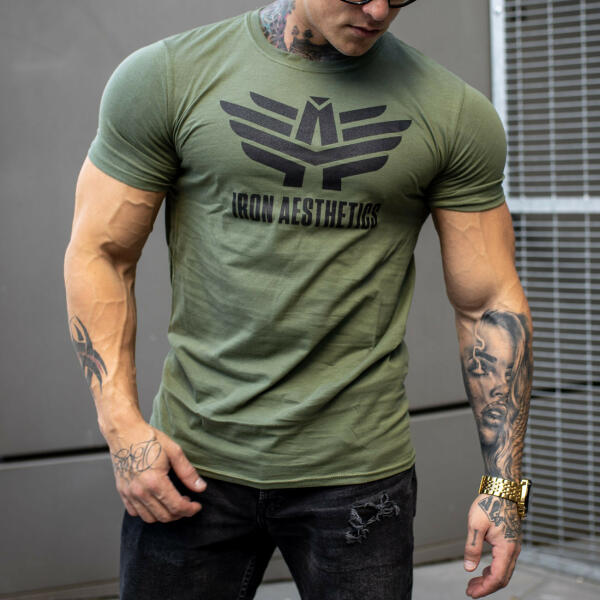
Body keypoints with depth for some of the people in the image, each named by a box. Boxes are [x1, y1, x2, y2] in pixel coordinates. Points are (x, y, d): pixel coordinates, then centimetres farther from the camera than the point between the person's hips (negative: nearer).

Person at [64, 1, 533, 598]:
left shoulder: (455, 115, 0)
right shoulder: (165, 77, -2)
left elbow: (490, 305, 3)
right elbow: (99, 255, 2)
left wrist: (504, 484, -1)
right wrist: (122, 426, -8)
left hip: (358, 473, 0)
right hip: (191, 464, 0)